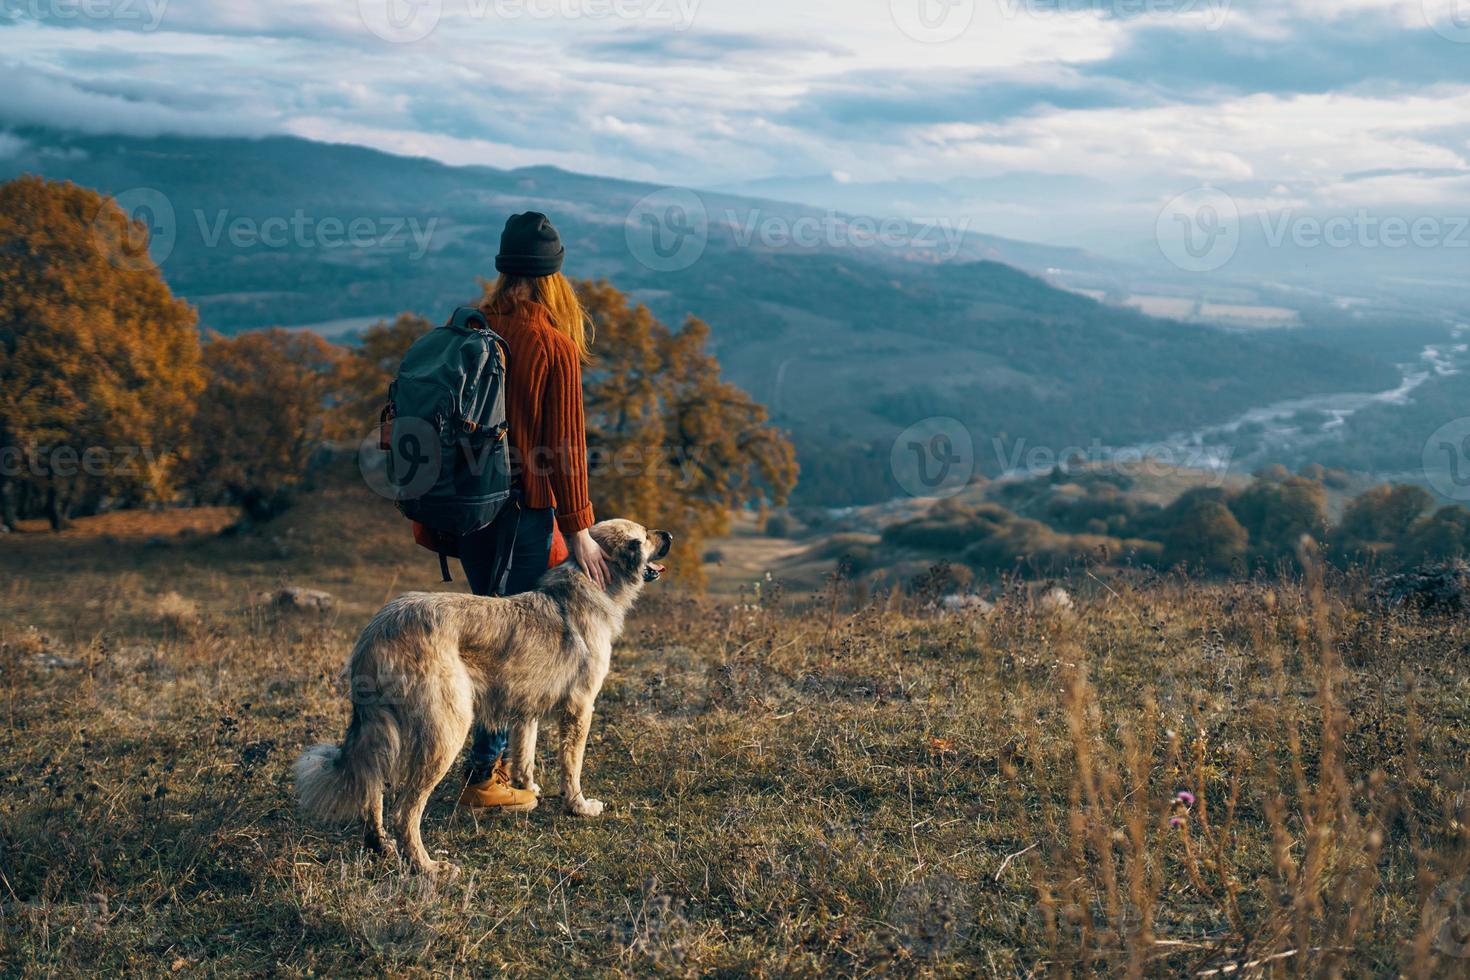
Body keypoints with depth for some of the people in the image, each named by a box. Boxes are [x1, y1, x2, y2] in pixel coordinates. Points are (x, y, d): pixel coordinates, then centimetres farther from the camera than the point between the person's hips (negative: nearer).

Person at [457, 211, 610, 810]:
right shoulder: (555, 346, -13)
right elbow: (565, 446, -13)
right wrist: (578, 529, -6)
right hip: (523, 512, -6)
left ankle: (494, 763, 25)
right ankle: (483, 778, 5)